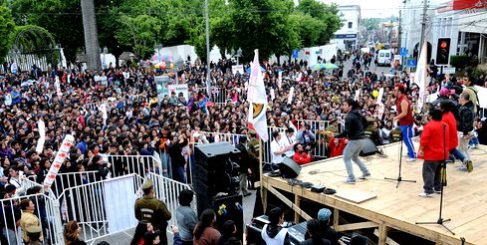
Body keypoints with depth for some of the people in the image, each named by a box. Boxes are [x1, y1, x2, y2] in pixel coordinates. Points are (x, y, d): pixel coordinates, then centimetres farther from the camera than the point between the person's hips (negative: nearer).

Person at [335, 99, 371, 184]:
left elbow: (346, 131, -22)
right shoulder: (357, 114, 11)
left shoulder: (349, 117, -17)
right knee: (354, 157, 26)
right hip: (361, 139, 9)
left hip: (355, 140, -9)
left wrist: (336, 136, -21)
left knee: (346, 158, 0)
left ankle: (351, 178, -4)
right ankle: (365, 172, 29)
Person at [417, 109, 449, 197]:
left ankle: (428, 191, -9)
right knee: (437, 171, 21)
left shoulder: (429, 125, -18)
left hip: (432, 154, -8)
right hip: (442, 153, 9)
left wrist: (421, 149, -11)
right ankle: (437, 188, 27)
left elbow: (424, 140, -20)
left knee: (428, 172, -5)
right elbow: (446, 139, 18)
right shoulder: (445, 125, 8)